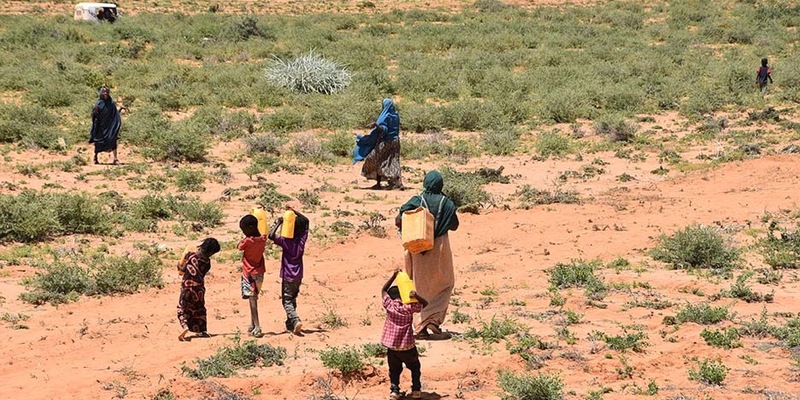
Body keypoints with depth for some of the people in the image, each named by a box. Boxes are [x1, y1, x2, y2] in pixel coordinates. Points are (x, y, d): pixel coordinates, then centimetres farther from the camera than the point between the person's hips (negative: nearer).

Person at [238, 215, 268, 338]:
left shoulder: (247, 241, -20)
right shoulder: (263, 239, -2)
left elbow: (239, 247, -3)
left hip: (249, 273, -7)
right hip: (259, 272, 7)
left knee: (252, 300, -9)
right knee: (254, 299, 18)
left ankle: (257, 328, -18)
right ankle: (253, 325, 27)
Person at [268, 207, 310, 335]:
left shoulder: (286, 241, -17)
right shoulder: (302, 239, -4)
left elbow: (271, 235, -28)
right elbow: (306, 220, 9)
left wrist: (278, 223, -17)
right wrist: (294, 211, 5)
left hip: (288, 276, -5)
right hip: (299, 275, 5)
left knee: (287, 301, -2)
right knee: (293, 299, 19)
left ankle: (296, 320, -23)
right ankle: (290, 323, 26)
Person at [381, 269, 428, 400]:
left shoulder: (389, 305, -7)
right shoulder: (409, 307, -10)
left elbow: (383, 290, 6)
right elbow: (425, 303, 0)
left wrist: (394, 276, 1)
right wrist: (416, 296, -18)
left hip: (392, 347, 1)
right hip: (408, 347, -1)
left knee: (394, 370, 17)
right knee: (415, 368, 20)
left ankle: (394, 389, 4)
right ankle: (416, 389, 17)